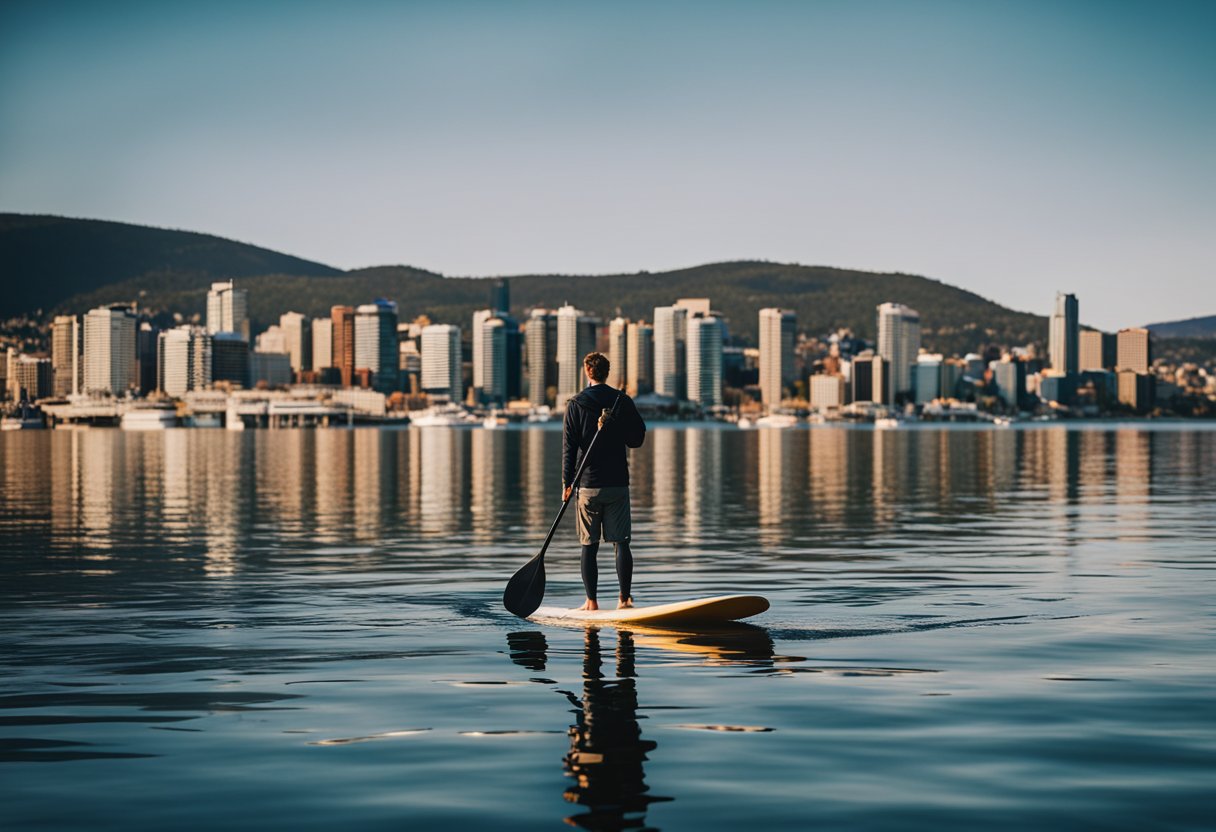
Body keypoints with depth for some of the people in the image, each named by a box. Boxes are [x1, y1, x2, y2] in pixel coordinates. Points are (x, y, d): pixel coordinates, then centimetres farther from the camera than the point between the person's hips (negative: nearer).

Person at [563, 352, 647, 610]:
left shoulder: (575, 404, -2)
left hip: (588, 484, -1)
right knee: (621, 543, 4)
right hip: (618, 483, 1)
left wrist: (567, 483, -3)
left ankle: (591, 601, 5)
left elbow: (569, 447, -5)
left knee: (589, 546, 4)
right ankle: (625, 598, 0)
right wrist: (613, 432, 11)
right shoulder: (623, 401, 2)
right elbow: (637, 439, 3)